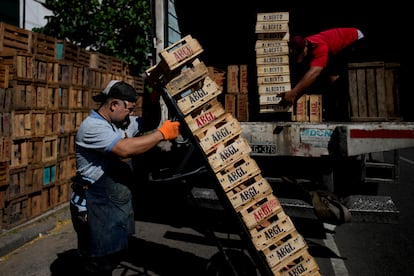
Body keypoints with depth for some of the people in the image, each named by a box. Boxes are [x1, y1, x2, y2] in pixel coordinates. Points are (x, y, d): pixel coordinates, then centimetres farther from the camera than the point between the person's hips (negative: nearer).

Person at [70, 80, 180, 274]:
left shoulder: (121, 122, 7)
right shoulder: (92, 126, -21)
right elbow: (126, 148, -34)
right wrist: (162, 134, -25)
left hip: (118, 205, 9)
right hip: (98, 208, -9)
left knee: (115, 256, 22)